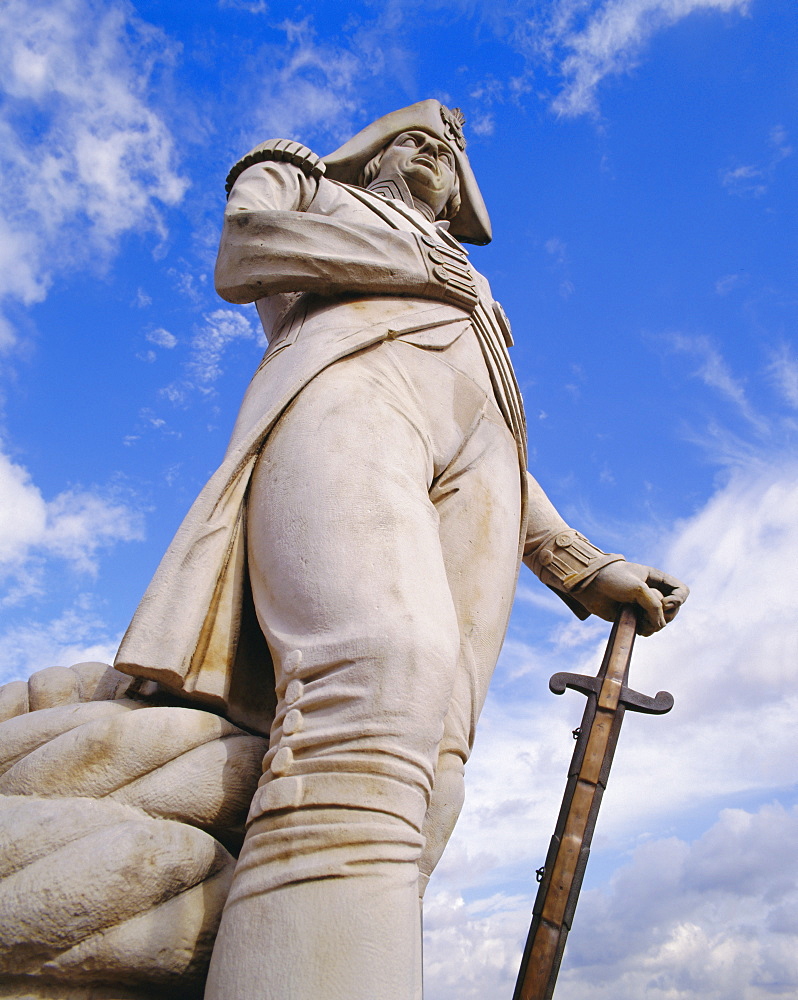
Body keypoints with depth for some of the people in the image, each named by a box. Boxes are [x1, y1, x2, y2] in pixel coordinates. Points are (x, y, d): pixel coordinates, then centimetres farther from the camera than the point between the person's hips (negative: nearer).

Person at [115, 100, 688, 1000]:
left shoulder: (468, 298, 43)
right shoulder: (302, 184, 37)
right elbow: (241, 255, 11)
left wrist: (584, 571, 15)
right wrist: (424, 267, 14)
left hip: (475, 455, 5)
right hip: (350, 382, -4)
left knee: (426, 773, -21)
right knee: (385, 661, -36)